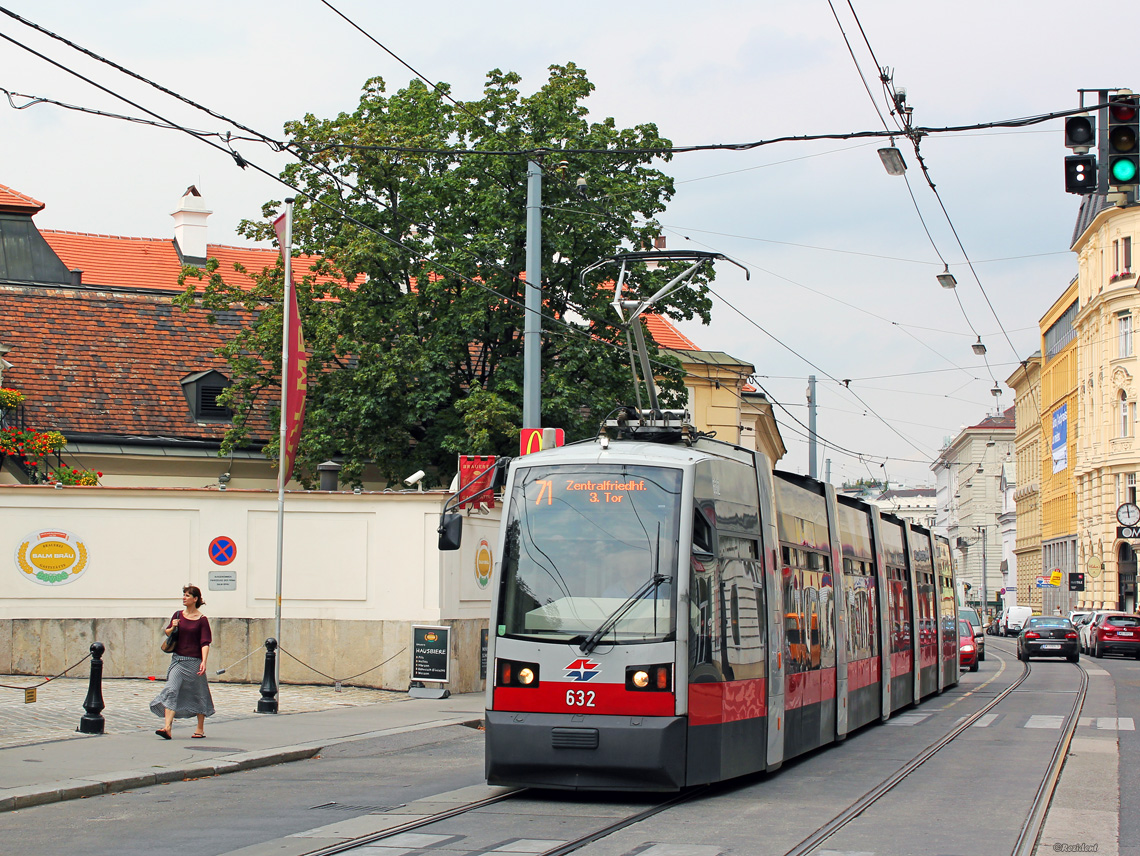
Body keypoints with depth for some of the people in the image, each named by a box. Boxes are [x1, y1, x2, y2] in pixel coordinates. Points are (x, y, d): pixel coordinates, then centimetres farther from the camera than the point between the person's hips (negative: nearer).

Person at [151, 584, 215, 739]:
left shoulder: (202, 620, -6)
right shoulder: (178, 615, 7)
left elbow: (205, 643, -11)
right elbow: (167, 632, 18)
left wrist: (204, 662, -23)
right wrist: (173, 628, -5)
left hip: (194, 661, -4)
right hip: (178, 660, 4)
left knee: (198, 694, 7)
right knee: (171, 691, -11)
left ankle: (200, 729, 20)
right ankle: (167, 728, -18)